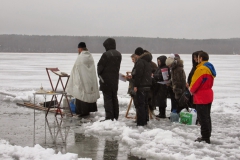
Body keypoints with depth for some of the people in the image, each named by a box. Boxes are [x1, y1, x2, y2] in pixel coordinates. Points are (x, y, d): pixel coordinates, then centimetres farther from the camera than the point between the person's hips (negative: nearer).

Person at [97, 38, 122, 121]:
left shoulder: (106, 54, -18)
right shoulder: (118, 54, 6)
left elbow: (100, 66, -11)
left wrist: (99, 74, 5)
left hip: (106, 80, -7)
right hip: (115, 79, 7)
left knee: (107, 98, -4)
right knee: (114, 98, 14)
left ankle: (109, 117, -6)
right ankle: (115, 116, 20)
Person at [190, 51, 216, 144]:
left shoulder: (201, 69, -20)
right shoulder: (210, 68, 11)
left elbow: (195, 82, -19)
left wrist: (191, 90, 2)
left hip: (201, 97, -10)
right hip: (208, 95, 10)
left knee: (203, 118, -5)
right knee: (207, 117, 16)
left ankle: (205, 137, -4)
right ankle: (207, 136, 22)